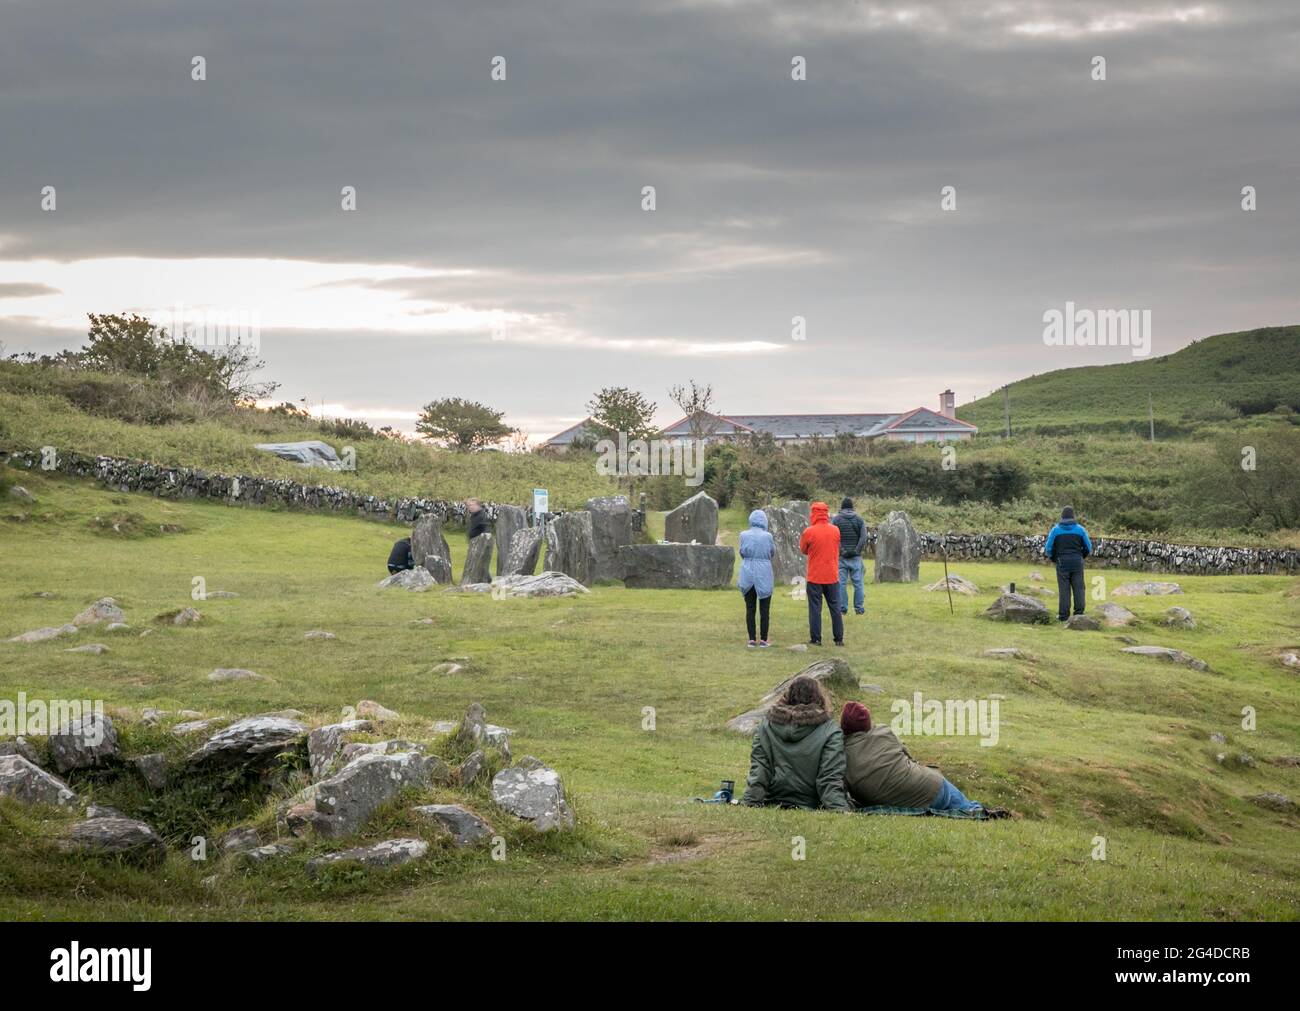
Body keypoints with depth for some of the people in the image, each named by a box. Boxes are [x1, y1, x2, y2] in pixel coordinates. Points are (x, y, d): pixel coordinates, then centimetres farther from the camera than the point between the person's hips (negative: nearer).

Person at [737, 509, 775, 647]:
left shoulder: (744, 535, -4)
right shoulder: (767, 536, -9)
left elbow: (742, 553, 6)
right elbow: (772, 552, 4)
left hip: (748, 574, 2)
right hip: (764, 575, -2)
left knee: (750, 608, 8)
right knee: (764, 609, 6)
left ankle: (752, 639, 6)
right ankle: (763, 639, 6)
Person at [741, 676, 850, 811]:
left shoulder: (766, 725, 8)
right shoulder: (829, 731, 0)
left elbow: (758, 771, 2)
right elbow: (831, 778, -7)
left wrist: (749, 802, 0)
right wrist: (839, 808, -9)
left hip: (774, 803, 3)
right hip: (811, 807, -3)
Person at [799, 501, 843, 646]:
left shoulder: (809, 532, -12)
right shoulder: (835, 530, -1)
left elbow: (803, 550, 2)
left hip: (815, 577, -3)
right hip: (832, 577, 3)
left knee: (815, 608, 3)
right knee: (835, 608, 9)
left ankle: (816, 639, 3)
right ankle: (839, 639, 11)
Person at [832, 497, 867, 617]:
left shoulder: (836, 519, 0)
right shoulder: (859, 519, 4)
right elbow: (863, 537, -5)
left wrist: (840, 551, -6)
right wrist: (857, 551, -4)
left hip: (841, 556, -1)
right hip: (856, 557, 1)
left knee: (841, 583, 2)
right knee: (858, 582, 5)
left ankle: (842, 608, 0)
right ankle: (859, 608, 4)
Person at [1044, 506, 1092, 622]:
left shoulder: (1056, 529, -2)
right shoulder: (1080, 529, 1)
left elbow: (1048, 548, -1)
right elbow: (1088, 548, 6)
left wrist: (1053, 558, 18)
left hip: (1062, 563, -1)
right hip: (1077, 562, 1)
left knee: (1063, 589, 2)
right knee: (1078, 588, 5)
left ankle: (1063, 615, 0)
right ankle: (1079, 613, 2)